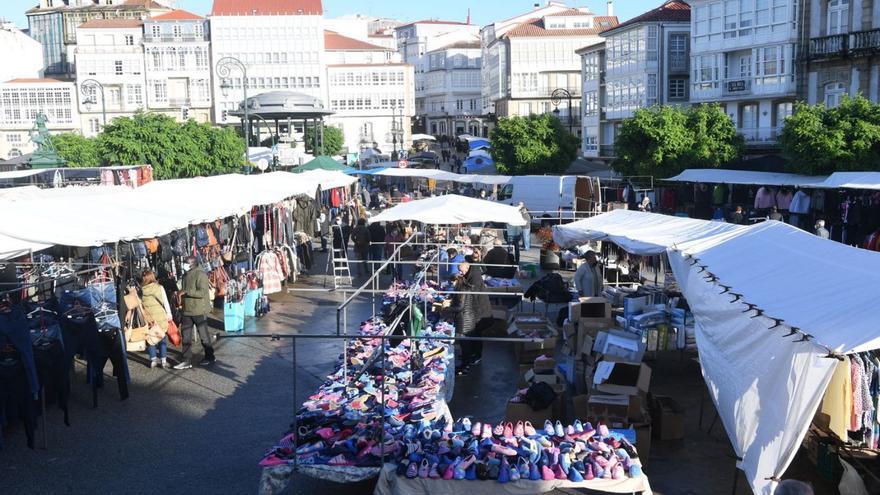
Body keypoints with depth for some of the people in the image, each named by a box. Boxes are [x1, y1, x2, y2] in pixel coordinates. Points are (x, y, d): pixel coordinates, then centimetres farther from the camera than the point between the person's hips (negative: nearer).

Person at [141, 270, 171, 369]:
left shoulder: (140, 289, -4)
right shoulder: (159, 287, -4)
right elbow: (165, 302, 0)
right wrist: (169, 314, 9)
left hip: (147, 317, 1)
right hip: (160, 315, -1)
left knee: (150, 337, 12)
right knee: (162, 337, 9)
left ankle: (153, 359, 11)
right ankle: (163, 360, 9)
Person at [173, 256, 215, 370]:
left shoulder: (200, 274, -14)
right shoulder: (186, 275, 13)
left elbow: (202, 292, -24)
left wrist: (186, 292, -28)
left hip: (199, 311, -8)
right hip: (187, 311, 8)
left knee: (204, 335, 5)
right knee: (185, 336, 6)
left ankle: (210, 357, 20)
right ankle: (187, 360, 11)